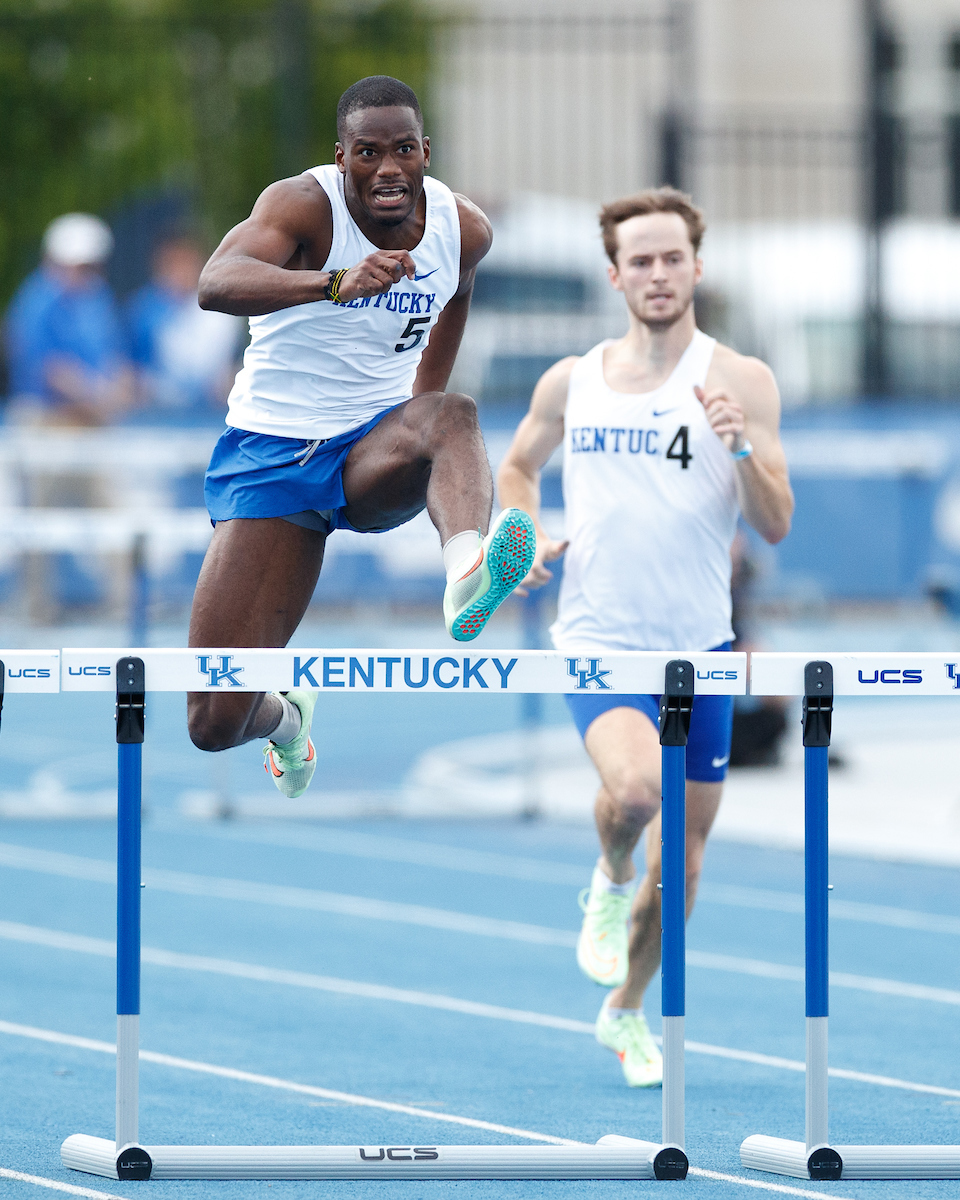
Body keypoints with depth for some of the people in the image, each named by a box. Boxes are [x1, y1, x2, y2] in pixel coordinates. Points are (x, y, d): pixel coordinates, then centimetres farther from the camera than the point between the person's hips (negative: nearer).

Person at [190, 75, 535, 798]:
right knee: (215, 723, -6)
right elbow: (216, 284, -41)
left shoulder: (465, 229, -4)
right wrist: (337, 283, -57)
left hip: (378, 447, 2)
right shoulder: (305, 205, -19)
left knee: (451, 415, -36)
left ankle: (466, 576, -66)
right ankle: (287, 717, 33)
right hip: (272, 458, -2)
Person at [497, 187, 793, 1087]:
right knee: (634, 788, -30)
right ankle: (609, 882, 4)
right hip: (598, 639, -1)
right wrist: (532, 539, 3)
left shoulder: (740, 381, -3)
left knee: (680, 860, 9)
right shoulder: (570, 382, 4)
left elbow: (776, 524, -7)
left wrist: (741, 446, -25)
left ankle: (627, 1010, 33)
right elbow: (517, 467, 23)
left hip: (698, 647, 1)